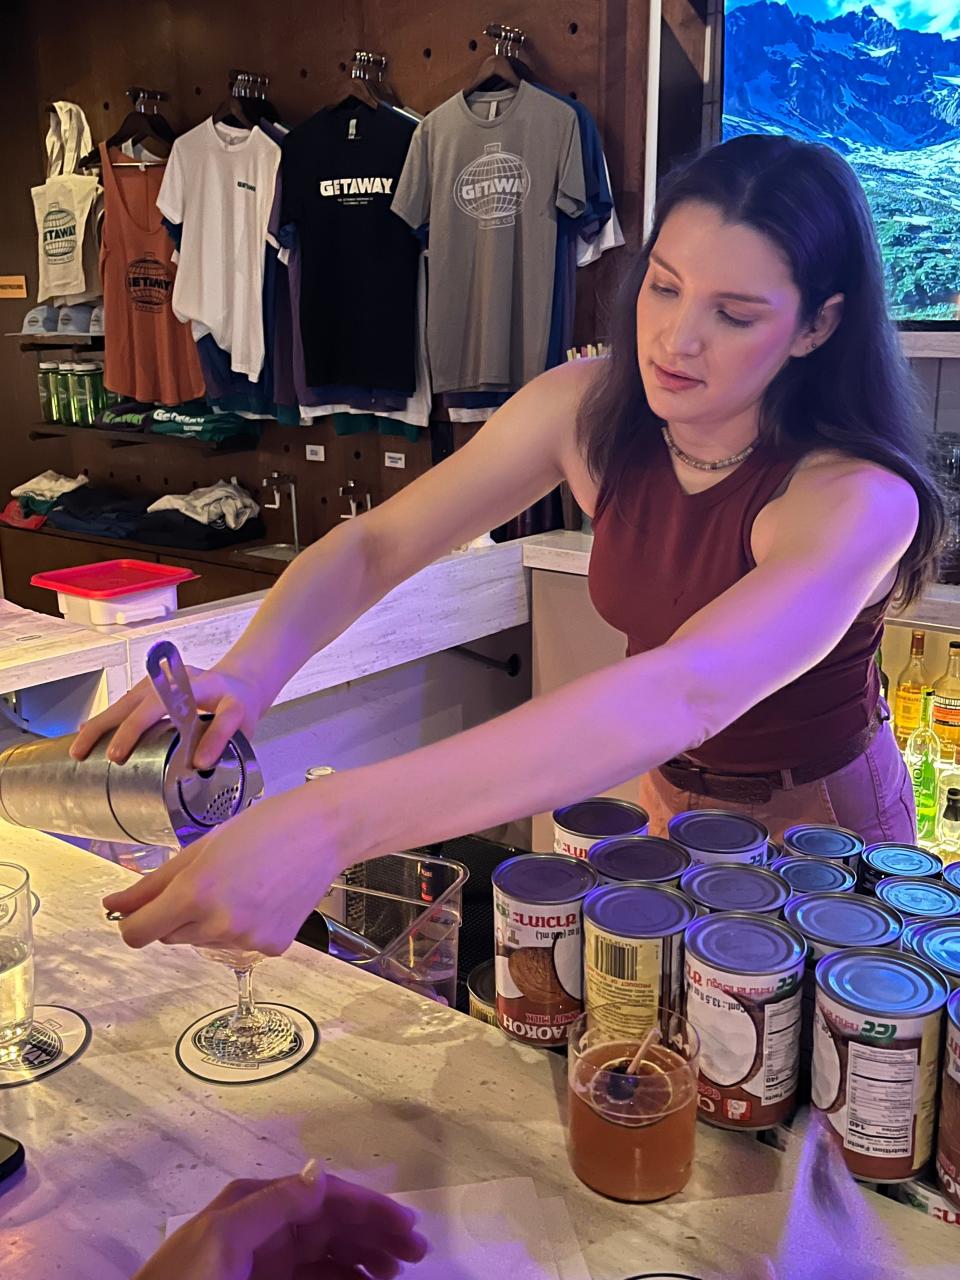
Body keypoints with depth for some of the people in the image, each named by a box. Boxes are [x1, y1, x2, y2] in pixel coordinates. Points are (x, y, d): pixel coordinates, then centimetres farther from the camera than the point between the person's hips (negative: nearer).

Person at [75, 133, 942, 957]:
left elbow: (686, 692, -51)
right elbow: (374, 545, -17)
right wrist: (246, 669, -40)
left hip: (819, 823, -3)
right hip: (668, 794, 4)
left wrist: (330, 826, -60)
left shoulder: (856, 500, -33)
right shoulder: (584, 411, -18)